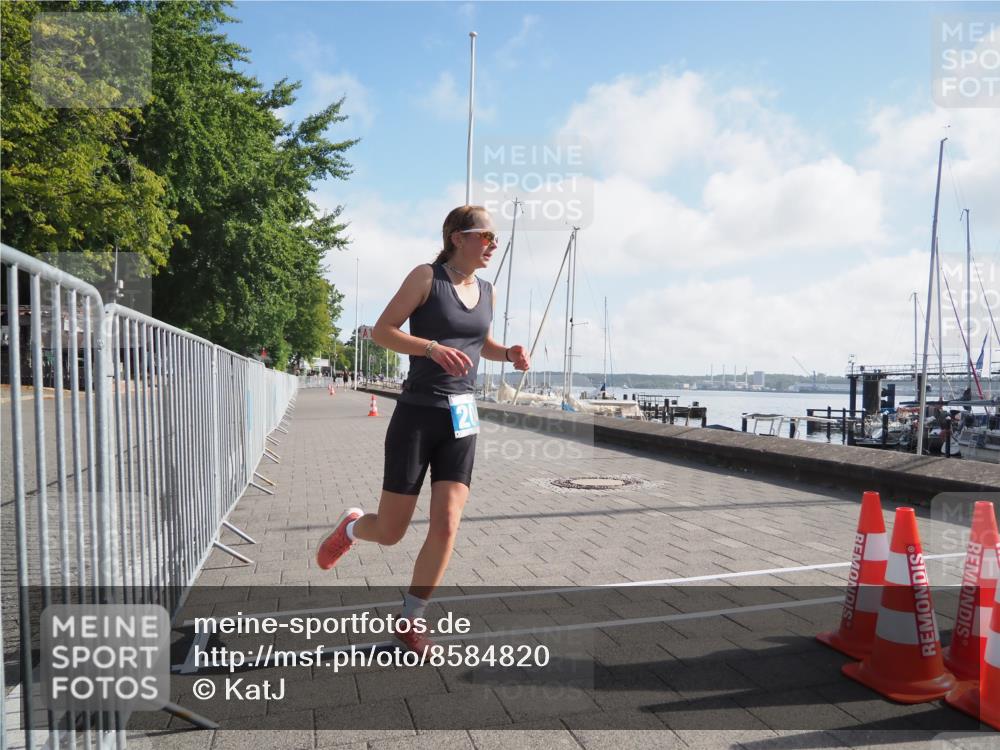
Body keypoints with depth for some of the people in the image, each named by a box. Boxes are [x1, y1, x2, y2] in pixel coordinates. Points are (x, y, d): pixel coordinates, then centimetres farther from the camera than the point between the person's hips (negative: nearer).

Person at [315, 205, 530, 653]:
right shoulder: (427, 277, -6)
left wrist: (508, 354, 5)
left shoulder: (487, 292, 11)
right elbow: (381, 331, -9)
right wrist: (433, 347, -25)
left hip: (462, 419, 5)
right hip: (416, 415, -4)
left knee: (446, 527, -5)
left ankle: (409, 621, 15)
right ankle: (351, 527, 40)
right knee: (390, 532, 3)